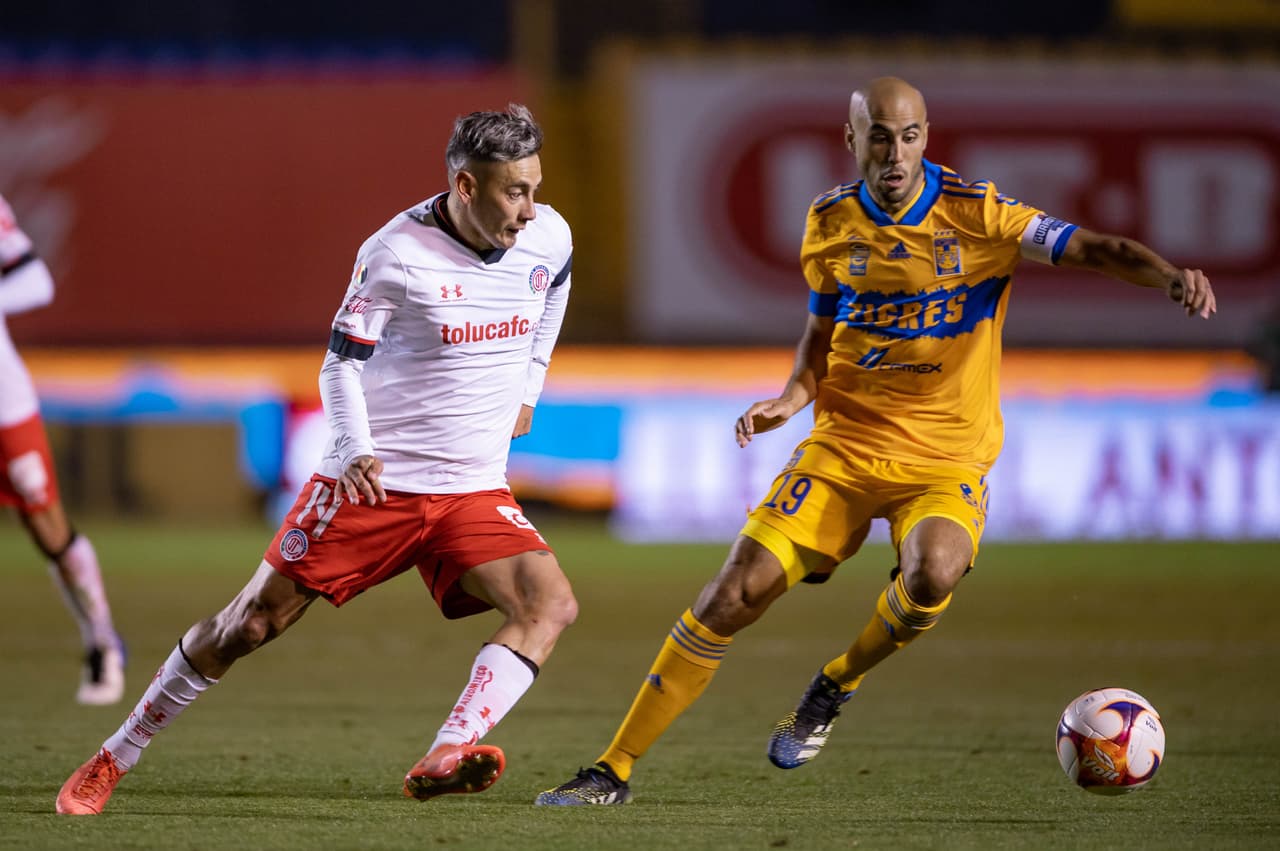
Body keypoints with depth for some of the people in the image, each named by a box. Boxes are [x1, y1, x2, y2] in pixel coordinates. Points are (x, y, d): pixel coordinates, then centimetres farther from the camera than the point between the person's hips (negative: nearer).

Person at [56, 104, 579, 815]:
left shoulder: (550, 237, -2)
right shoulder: (397, 253, -15)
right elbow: (341, 364, -8)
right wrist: (355, 451, -24)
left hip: (475, 490, 4)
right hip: (375, 482, -4)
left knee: (553, 603, -22)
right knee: (253, 623, -1)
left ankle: (444, 760, -34)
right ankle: (111, 763, 15)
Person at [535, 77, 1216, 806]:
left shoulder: (975, 214, -10)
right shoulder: (831, 223, 2)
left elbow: (1090, 249, -18)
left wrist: (1171, 277, -37)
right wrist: (794, 396, -3)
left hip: (948, 456, -3)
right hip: (845, 444, 3)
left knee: (933, 574, -34)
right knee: (735, 594, -9)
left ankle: (836, 686, -2)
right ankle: (615, 770, 2)